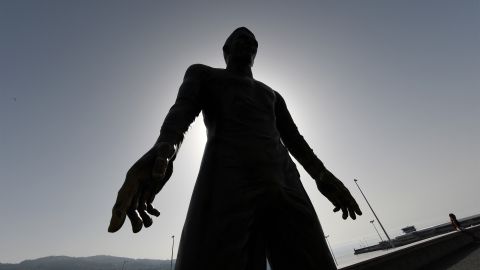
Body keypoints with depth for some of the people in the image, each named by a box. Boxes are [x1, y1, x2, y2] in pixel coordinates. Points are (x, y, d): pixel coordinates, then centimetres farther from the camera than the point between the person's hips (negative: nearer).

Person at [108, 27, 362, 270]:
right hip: (226, 178, -4)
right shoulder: (202, 73, 25)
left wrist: (322, 175, 7)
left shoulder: (272, 95, 36)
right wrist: (164, 149, -20)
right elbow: (182, 109, 3)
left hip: (285, 184, 5)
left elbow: (293, 138, 25)